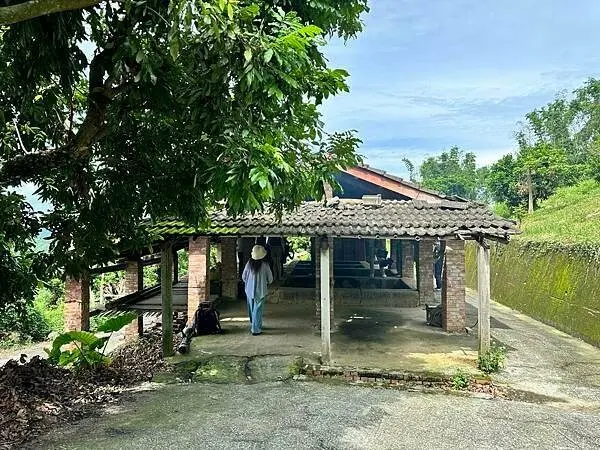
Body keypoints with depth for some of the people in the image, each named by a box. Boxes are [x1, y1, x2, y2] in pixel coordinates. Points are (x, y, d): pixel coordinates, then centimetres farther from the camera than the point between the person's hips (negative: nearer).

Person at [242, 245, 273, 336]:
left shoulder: (249, 263, -7)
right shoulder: (265, 265, -14)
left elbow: (243, 277, 3)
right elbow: (270, 279, -4)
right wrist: (266, 283, 18)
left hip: (249, 291, 3)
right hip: (260, 291, -3)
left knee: (251, 309, 19)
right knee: (257, 310, 3)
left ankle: (253, 326, 34)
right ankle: (255, 330, 4)